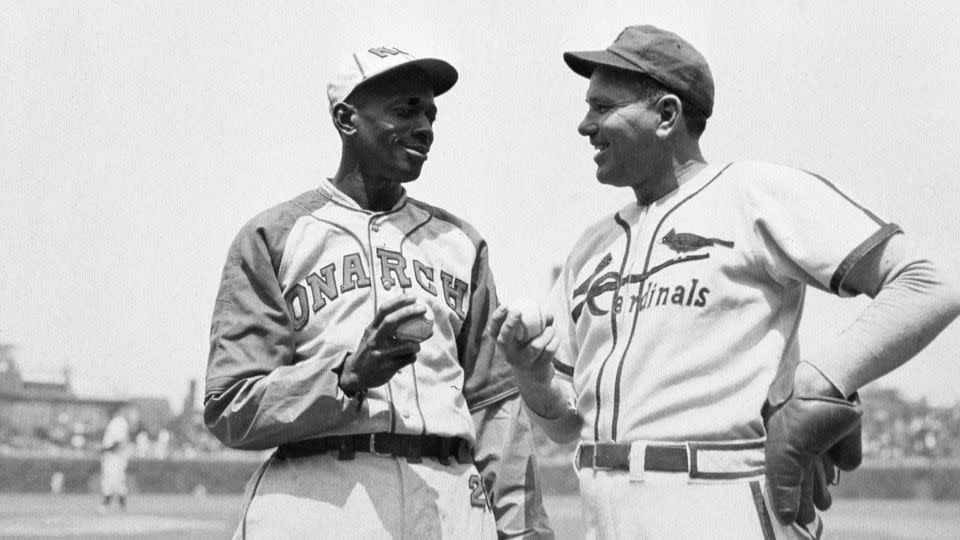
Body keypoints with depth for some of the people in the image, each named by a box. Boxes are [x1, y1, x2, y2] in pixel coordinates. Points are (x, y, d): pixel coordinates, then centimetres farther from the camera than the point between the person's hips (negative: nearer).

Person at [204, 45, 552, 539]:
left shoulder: (459, 242, 19)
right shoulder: (273, 237, 6)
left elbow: (495, 404, 14)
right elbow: (229, 411, -1)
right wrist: (350, 376, -15)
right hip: (316, 496, -3)